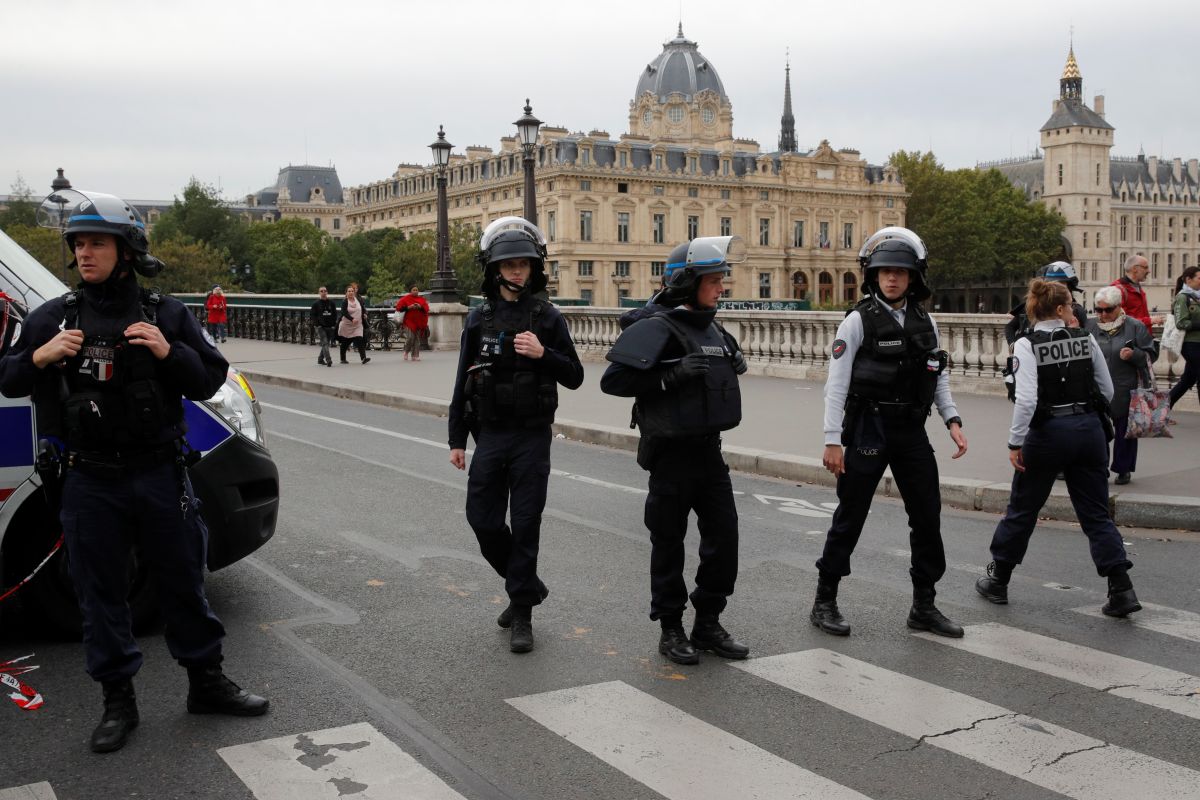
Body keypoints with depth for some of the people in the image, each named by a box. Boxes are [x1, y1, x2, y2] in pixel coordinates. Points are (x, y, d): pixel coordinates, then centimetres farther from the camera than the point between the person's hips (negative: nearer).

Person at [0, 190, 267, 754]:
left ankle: (206, 684, 25)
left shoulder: (167, 315, 1)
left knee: (183, 582, 10)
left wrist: (169, 353, -16)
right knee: (99, 591, 8)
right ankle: (118, 702, 22)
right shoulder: (52, 318, 3)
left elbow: (209, 381, 2)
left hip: (160, 474, 0)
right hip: (90, 484, 1)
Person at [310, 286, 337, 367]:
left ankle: (320, 359, 27)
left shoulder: (331, 303, 7)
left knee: (326, 343, 10)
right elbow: (312, 315, 1)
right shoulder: (316, 304, -1)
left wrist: (334, 324, 1)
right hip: (321, 327, -4)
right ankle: (328, 360, -21)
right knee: (325, 343, -14)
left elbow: (335, 314, 11)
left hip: (330, 327, 4)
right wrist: (317, 324, -9)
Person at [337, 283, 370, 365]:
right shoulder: (345, 302, -7)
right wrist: (352, 319, -33)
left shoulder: (358, 300, 6)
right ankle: (343, 359, 22)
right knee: (344, 342, 8)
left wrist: (364, 314, -1)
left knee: (360, 340, -13)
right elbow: (344, 313, -20)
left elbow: (363, 308, 20)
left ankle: (363, 358, -21)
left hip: (358, 325, 2)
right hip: (346, 324, -2)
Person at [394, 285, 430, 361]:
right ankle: (406, 352, 12)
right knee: (410, 337, -13)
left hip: (419, 322, 4)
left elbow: (426, 309, 5)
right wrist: (408, 307, -16)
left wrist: (420, 307, -14)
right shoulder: (406, 299, 0)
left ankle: (415, 355, 8)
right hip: (410, 321, -4)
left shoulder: (422, 299, 10)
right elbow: (399, 307, -6)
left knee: (417, 339, 3)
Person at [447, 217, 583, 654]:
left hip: (532, 437, -3)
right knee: (483, 519, 3)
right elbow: (463, 384, 8)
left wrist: (543, 354, -18)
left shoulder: (548, 318, -1)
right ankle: (528, 585, 28)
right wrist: (456, 440, 6)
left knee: (525, 524, -1)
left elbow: (574, 377, 1)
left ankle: (522, 615, 9)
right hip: (490, 436, 3)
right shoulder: (479, 319, 4)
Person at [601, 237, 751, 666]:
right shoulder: (658, 327, -14)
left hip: (709, 449, 7)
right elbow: (613, 380, -21)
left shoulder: (711, 327, 11)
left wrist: (735, 364, 8)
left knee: (724, 535, 7)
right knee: (669, 542, 5)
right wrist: (674, 374, -25)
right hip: (671, 452, -7)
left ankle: (708, 623, 22)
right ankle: (670, 629, 18)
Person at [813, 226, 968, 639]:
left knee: (928, 516, 7)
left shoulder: (925, 321, 8)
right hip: (869, 431, -5)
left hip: (912, 431, 5)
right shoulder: (858, 321, -7)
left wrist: (952, 420, 1)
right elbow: (836, 383, -10)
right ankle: (825, 602, 16)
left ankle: (924, 605, 21)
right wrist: (832, 440, -15)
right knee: (850, 517, 3)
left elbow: (939, 378, 14)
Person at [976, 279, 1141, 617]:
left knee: (1021, 510, 12)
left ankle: (997, 580, 23)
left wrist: (1015, 442, -12)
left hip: (1048, 433, -3)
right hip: (1089, 430, 3)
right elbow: (1107, 392, 5)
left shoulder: (1028, 345, -10)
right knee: (1097, 515, 9)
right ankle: (1121, 589, 2)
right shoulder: (1085, 339, 0)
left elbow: (1026, 399, -19)